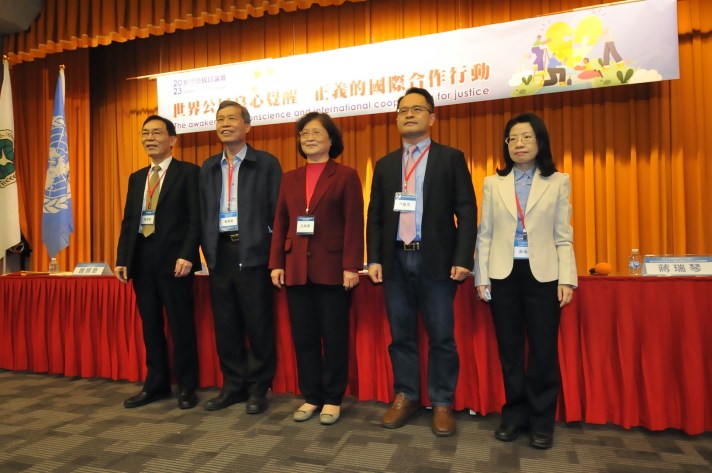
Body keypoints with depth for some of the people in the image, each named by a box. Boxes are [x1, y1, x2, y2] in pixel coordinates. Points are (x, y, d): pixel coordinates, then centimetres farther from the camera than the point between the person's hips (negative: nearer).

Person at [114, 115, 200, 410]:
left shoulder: (188, 172, -1)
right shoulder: (136, 178, 18)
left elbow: (195, 218, -9)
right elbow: (128, 221, 16)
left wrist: (186, 255, -19)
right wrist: (122, 259, 6)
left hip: (172, 257, -6)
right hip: (141, 257, 6)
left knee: (180, 323, 1)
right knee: (150, 324, 12)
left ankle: (186, 386, 14)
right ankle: (156, 383, 24)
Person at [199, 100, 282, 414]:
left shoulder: (266, 164, 2)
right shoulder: (208, 168, 16)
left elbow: (278, 211, -2)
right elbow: (204, 214, 15)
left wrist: (275, 253, -8)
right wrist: (208, 251, 7)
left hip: (253, 252, -4)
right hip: (220, 252, 5)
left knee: (257, 323, 1)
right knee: (225, 324, 10)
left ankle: (257, 389, 16)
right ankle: (233, 386, 24)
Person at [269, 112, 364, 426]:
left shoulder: (346, 176, 2)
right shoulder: (289, 178, 15)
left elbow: (354, 224, -6)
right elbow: (280, 223, 12)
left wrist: (351, 266, -13)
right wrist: (276, 263, 4)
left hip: (332, 268, -4)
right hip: (297, 268, 4)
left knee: (334, 336, 5)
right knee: (303, 336, 9)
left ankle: (332, 399, 19)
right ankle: (311, 396, 23)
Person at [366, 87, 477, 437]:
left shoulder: (451, 158, 5)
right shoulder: (385, 164, 14)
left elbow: (466, 212, -2)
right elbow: (375, 216, 11)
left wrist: (463, 259, -11)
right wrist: (374, 259, 1)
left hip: (436, 260, -3)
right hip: (395, 260, 3)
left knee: (441, 336, 4)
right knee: (401, 334, 10)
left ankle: (442, 403, 19)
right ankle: (406, 396, 25)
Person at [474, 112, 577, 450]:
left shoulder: (558, 182, 4)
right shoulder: (493, 183, 6)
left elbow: (563, 236, 3)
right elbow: (485, 235, 5)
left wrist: (567, 279, -5)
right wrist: (481, 277, 0)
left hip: (543, 274, -1)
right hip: (503, 274, 1)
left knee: (544, 349, 4)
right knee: (509, 348, 9)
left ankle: (541, 420, 21)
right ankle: (514, 414, 25)